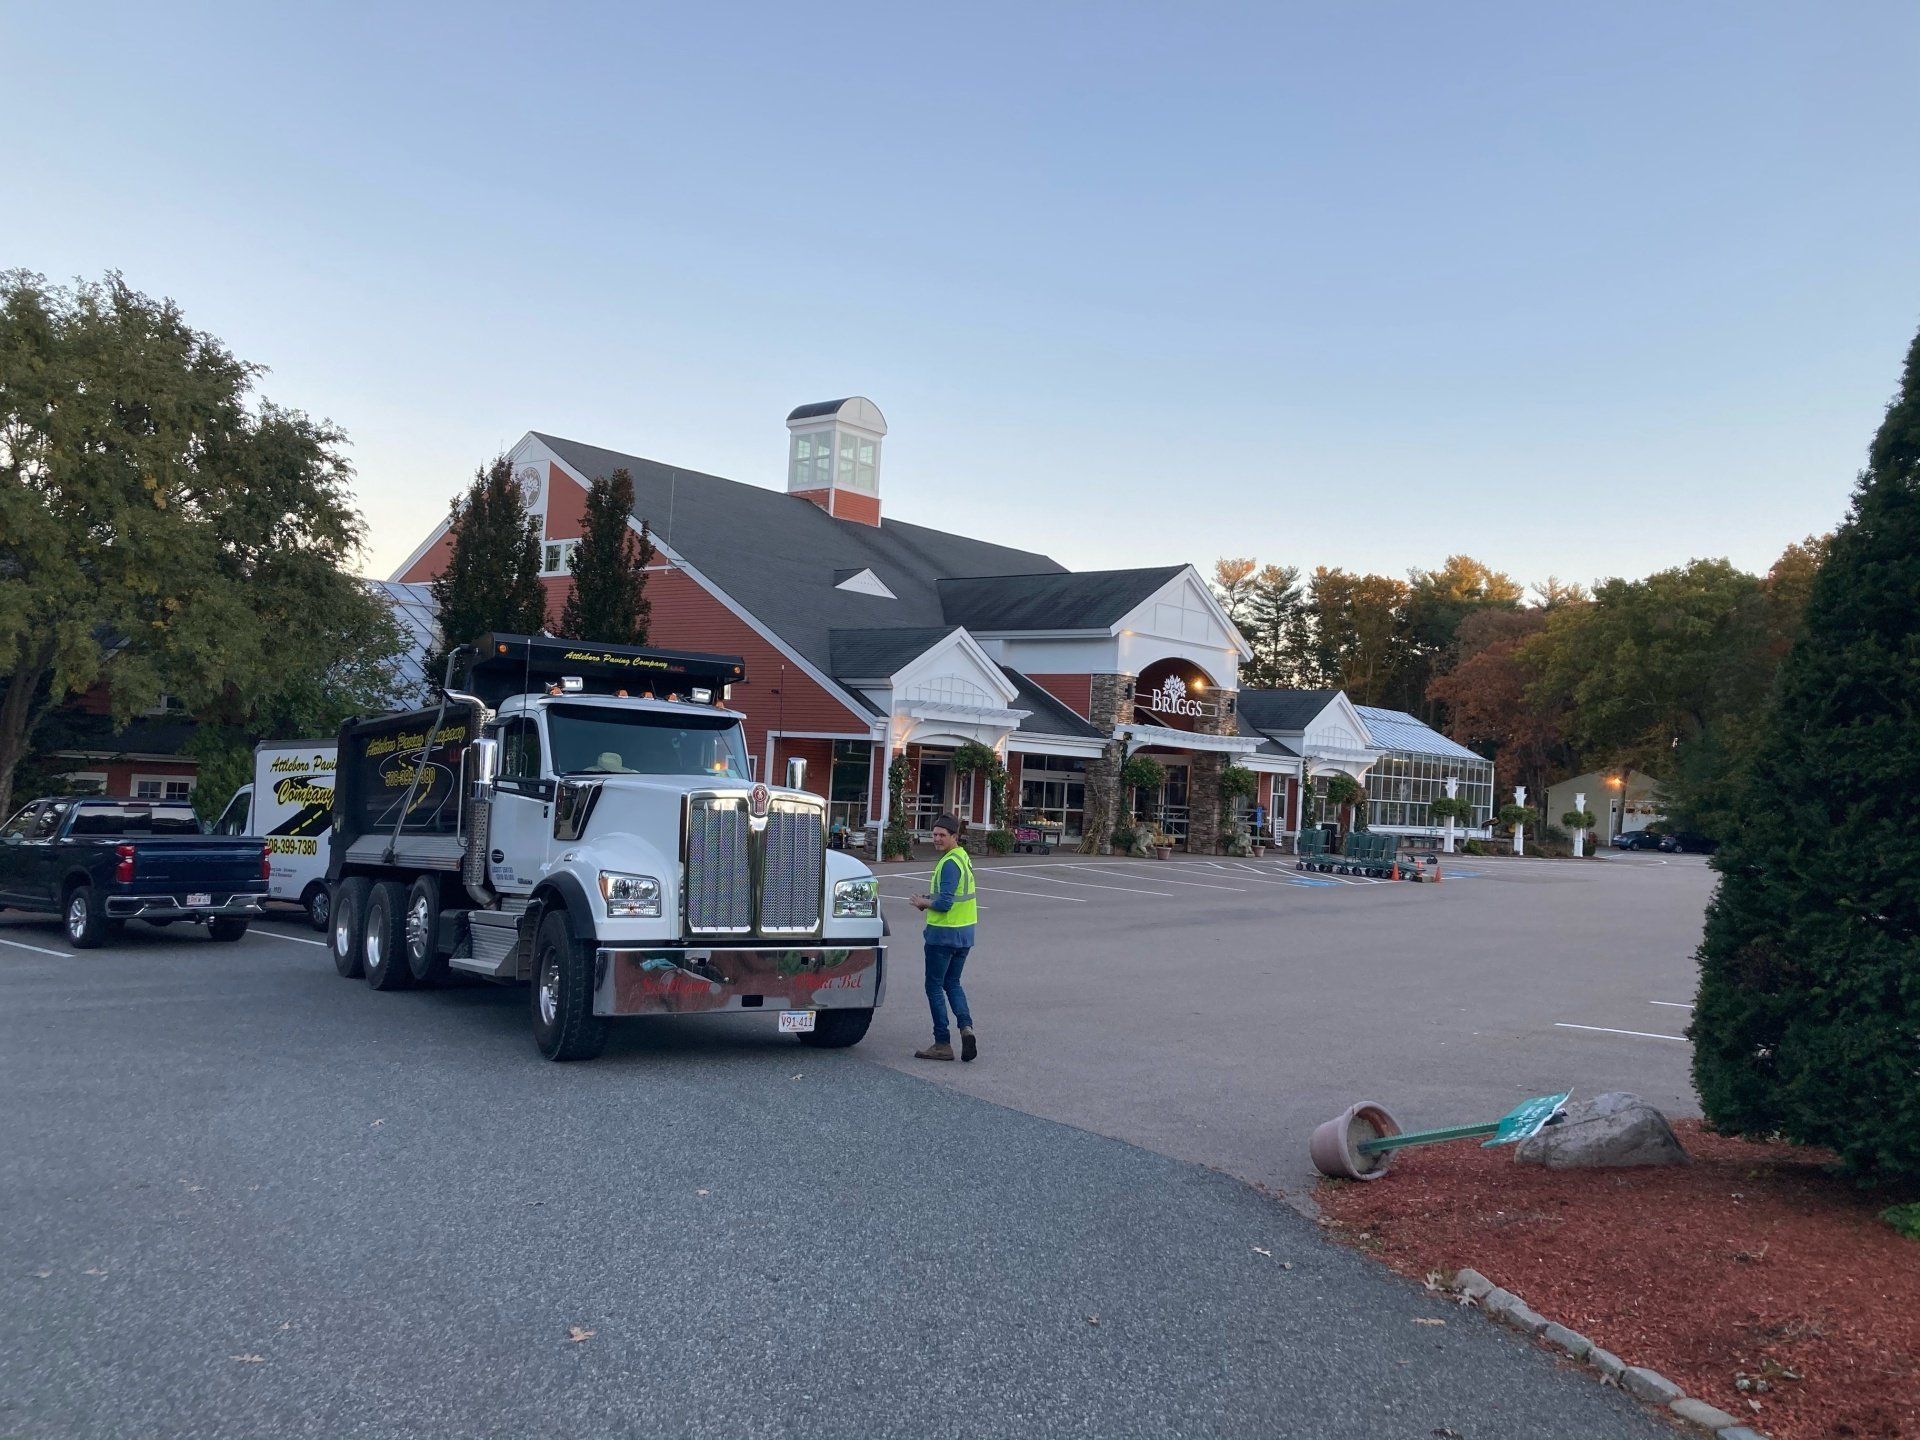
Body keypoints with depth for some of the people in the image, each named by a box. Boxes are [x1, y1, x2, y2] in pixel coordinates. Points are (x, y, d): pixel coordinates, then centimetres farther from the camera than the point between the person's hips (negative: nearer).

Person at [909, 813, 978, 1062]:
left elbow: (944, 903, -23)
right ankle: (966, 1027, -2)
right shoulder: (963, 858, 12)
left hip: (943, 933, -9)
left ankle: (943, 1044, 4)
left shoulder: (949, 863, -19)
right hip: (965, 932, 9)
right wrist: (930, 899, 6)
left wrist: (923, 903, -6)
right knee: (952, 983, 18)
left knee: (934, 986, 2)